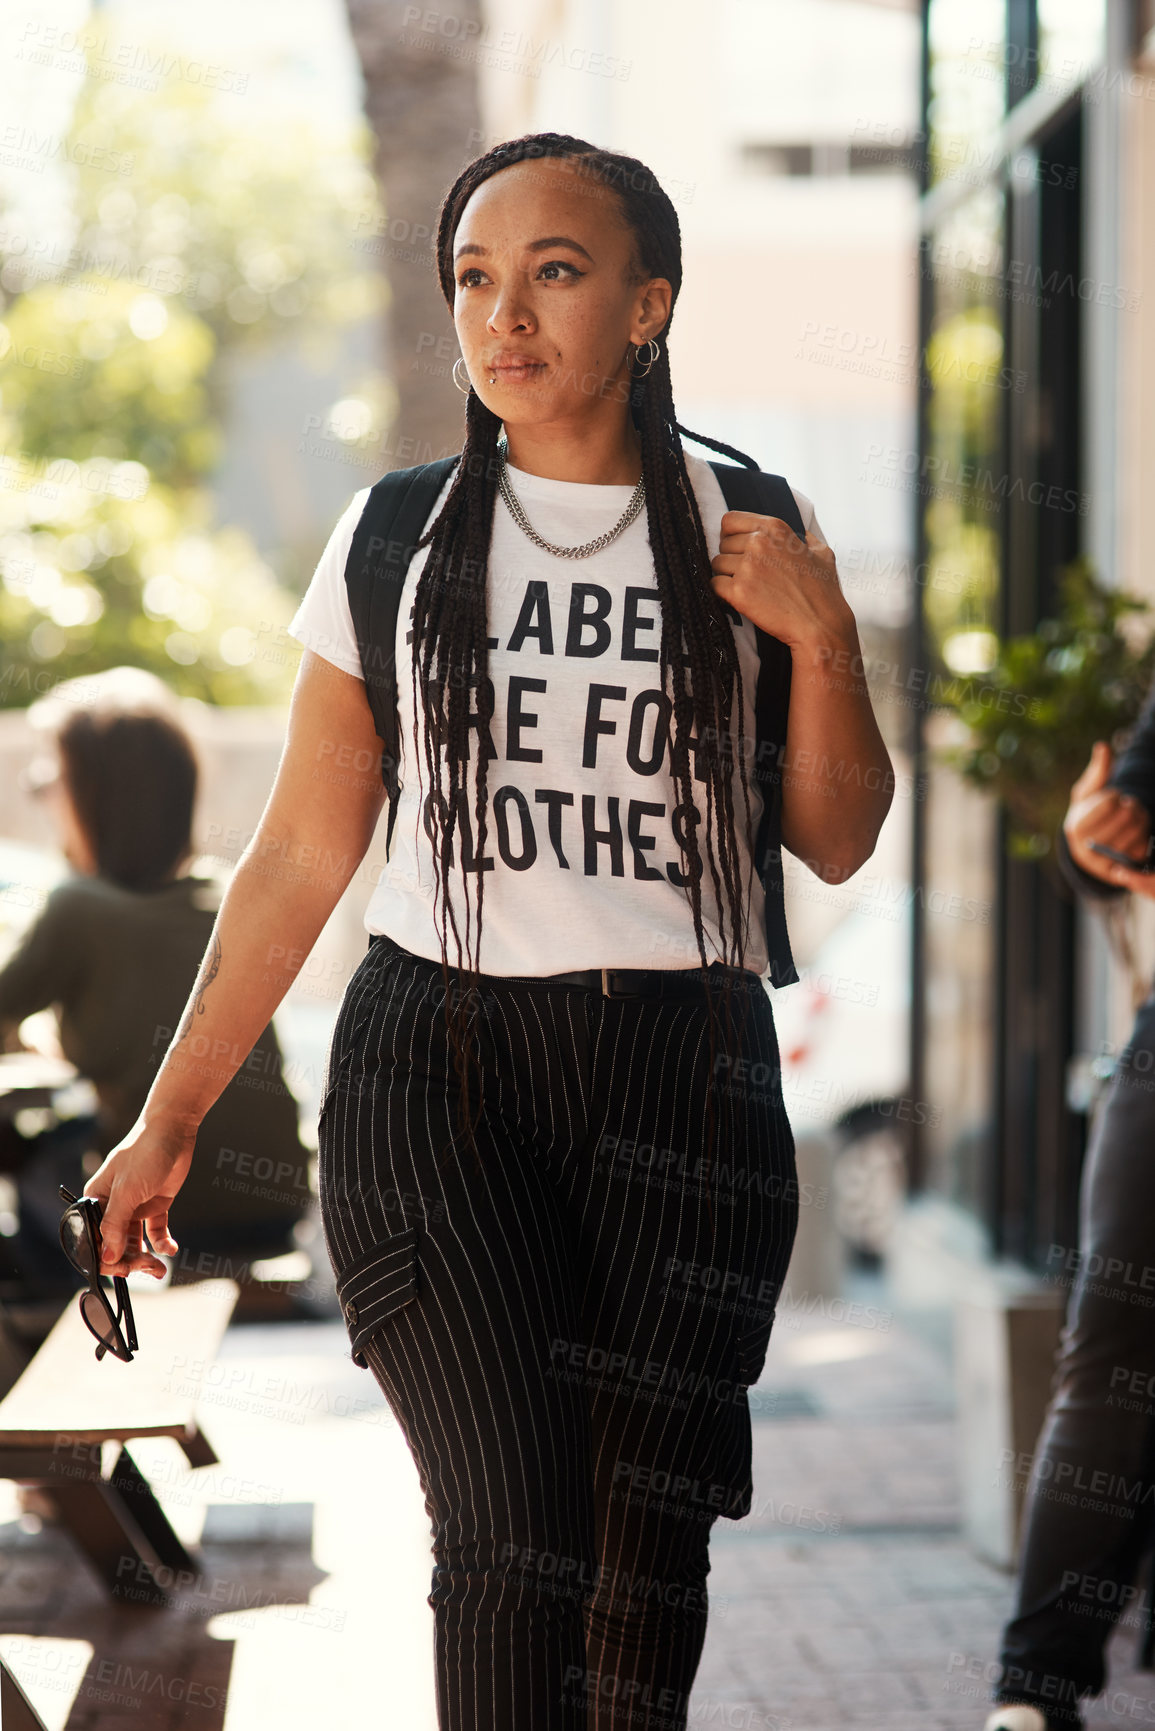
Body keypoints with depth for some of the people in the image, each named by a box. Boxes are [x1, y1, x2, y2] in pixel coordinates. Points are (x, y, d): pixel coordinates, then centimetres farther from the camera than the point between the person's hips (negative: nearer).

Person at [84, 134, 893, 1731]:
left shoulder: (747, 533, 8)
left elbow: (838, 842, 11)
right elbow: (301, 858, 12)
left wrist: (822, 637, -6)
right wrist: (172, 1115, 11)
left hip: (686, 1073, 1)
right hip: (434, 1058, 0)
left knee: (645, 1541, -5)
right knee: (514, 1527, -15)